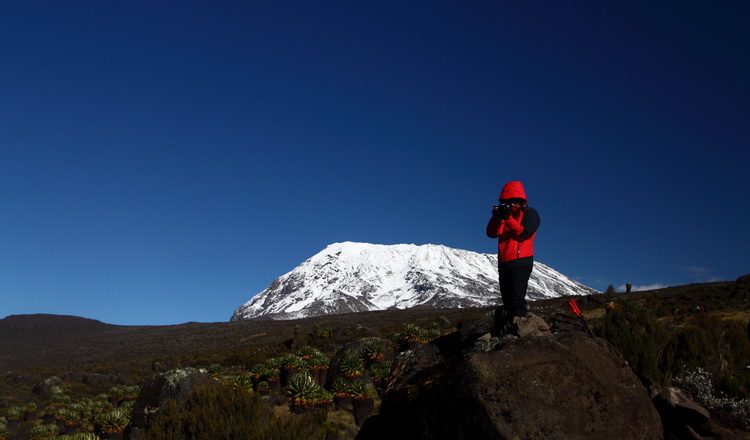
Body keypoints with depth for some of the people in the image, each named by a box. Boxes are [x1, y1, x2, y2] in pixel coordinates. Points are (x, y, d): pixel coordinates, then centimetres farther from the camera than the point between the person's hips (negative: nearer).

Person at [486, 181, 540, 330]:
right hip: (503, 263, 7)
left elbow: (524, 233, -13)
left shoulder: (529, 213, 3)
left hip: (520, 262, -7)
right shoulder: (506, 213, 20)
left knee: (516, 298, -17)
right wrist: (496, 218, -6)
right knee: (507, 300, 7)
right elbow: (492, 233, 10)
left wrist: (508, 218, -16)